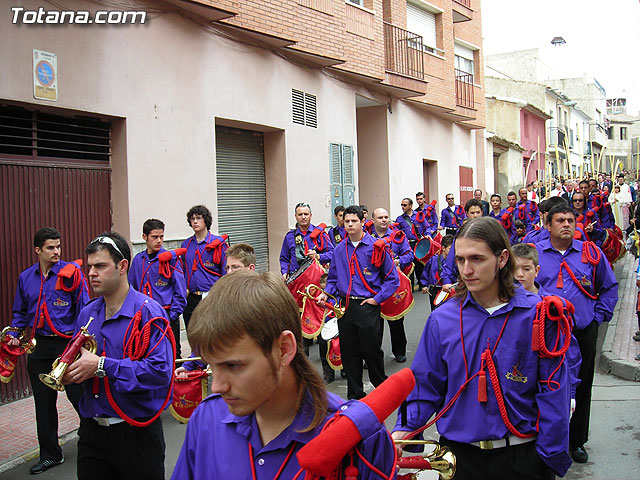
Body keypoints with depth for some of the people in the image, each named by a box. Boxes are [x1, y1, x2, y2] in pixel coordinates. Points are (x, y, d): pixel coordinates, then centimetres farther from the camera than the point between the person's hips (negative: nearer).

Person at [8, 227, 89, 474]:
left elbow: (83, 308, -7)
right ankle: (50, 454, 26)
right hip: (40, 346, 5)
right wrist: (14, 334, 5)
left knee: (78, 395, -1)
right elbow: (20, 313, 19)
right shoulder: (26, 277, 8)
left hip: (68, 343, -5)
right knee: (43, 401, 12)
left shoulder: (71, 273, -6)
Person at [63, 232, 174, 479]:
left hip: (136, 432, -6)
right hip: (92, 431, 6)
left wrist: (101, 365, -24)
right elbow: (75, 360, 17)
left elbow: (160, 370, -25)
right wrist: (68, 371, -7)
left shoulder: (147, 312, -15)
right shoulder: (87, 314, 8)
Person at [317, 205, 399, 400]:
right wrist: (326, 293, 2)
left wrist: (377, 298, -8)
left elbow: (392, 278, -1)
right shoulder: (340, 249, 9)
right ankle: (355, 396, 22)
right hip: (345, 306, 4)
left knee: (371, 350, 0)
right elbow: (333, 278, 20)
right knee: (348, 353, 8)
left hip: (368, 306, -4)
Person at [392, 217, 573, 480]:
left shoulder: (538, 314, -8)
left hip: (522, 457, -1)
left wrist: (550, 458, -9)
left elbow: (552, 392, -7)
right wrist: (403, 430, -12)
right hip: (459, 455, 2)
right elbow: (425, 386, 2)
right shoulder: (442, 319, -3)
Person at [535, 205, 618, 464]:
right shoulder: (534, 253, 0)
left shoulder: (592, 253, 4)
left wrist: (599, 316, 4)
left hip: (583, 332, 2)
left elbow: (609, 287, 14)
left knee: (581, 389, 12)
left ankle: (577, 441, 28)